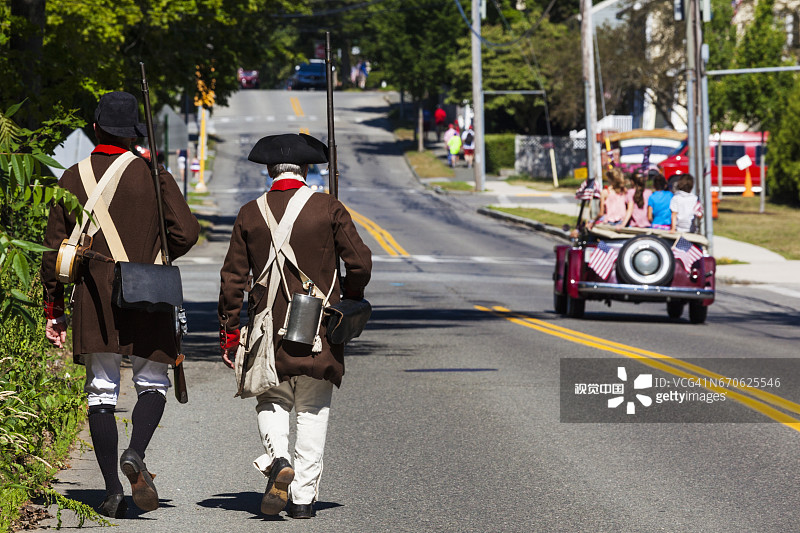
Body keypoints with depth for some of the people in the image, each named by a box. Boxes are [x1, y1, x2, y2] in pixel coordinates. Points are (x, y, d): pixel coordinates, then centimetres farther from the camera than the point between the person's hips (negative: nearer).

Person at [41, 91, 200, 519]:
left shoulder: (73, 179, 3)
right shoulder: (153, 175, -2)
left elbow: (54, 248, 3)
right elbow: (186, 231, -9)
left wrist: (53, 310, 9)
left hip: (93, 303, 1)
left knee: (101, 393, 6)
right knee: (152, 385, 10)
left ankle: (112, 491, 0)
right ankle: (135, 454, -19)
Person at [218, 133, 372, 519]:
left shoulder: (250, 214, 0)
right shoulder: (328, 208, -4)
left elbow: (232, 278, 1)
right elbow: (360, 262, -7)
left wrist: (228, 333, 8)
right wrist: (350, 302, 12)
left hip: (270, 328, 1)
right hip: (319, 331, -1)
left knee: (272, 401, 16)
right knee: (313, 411, 8)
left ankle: (278, 459, -12)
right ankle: (303, 496, 4)